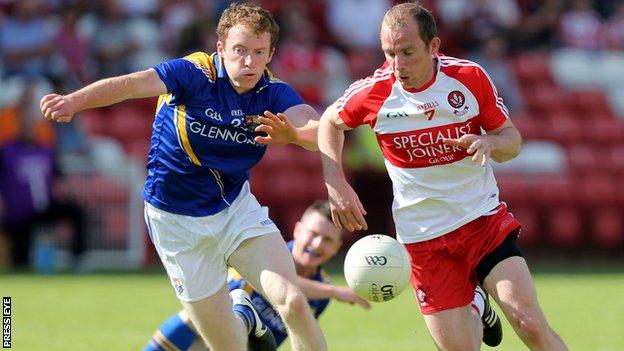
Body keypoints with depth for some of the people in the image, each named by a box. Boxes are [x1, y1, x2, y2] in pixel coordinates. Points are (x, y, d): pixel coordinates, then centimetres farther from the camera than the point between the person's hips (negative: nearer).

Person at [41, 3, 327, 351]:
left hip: (236, 206, 3)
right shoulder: (195, 74, -21)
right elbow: (134, 83, -38)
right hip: (177, 218, -3)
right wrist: (75, 101, -57)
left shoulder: (274, 94, -11)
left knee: (293, 303, -18)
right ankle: (246, 320, 39)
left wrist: (293, 134, -53)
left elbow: (318, 131, -29)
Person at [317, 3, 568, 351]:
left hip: (485, 218, 0)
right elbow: (330, 123, 11)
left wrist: (488, 143, -22)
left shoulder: (470, 77, -9)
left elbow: (512, 138, 1)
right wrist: (337, 185, -2)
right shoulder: (373, 92, -9)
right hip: (423, 238, 0)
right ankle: (474, 313, 31)